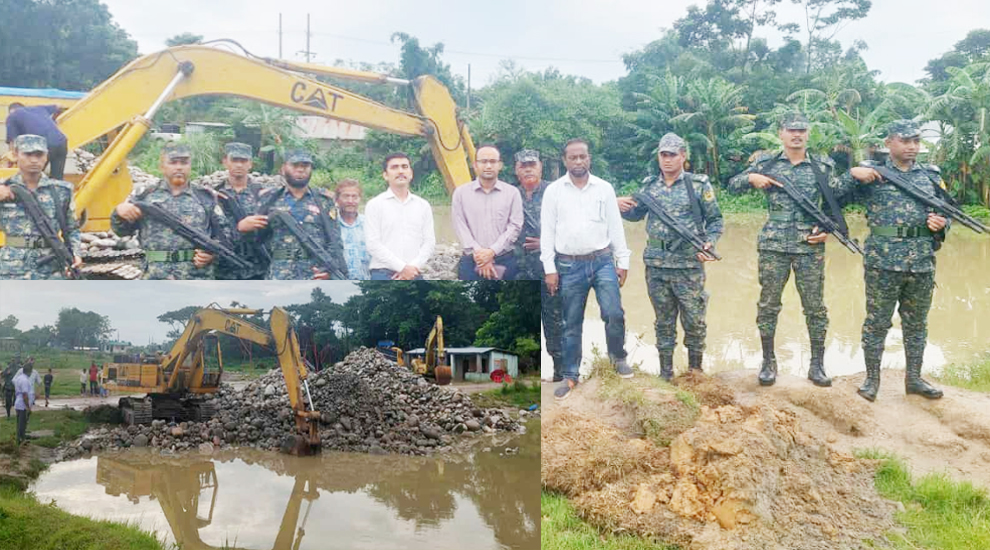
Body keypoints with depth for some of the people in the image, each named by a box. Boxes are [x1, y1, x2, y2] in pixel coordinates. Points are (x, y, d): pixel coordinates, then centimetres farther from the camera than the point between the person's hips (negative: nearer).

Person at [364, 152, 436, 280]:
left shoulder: (423, 206, 12)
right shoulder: (375, 205, 2)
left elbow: (429, 241, 7)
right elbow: (373, 244, -6)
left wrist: (413, 267, -9)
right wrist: (402, 267, -12)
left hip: (414, 276, 4)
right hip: (383, 275, -3)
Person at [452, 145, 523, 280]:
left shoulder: (512, 193, 5)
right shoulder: (461, 193, 5)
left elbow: (515, 226, -2)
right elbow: (460, 228, -2)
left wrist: (492, 252, -12)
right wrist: (478, 254, -12)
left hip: (505, 261, 0)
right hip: (471, 261, 0)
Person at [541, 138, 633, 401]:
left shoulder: (604, 188, 3)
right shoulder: (553, 190, 0)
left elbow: (615, 226, 6)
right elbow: (547, 231, 0)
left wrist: (622, 261, 4)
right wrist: (549, 268, -4)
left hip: (602, 261, 1)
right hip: (569, 266, 0)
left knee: (614, 314, -6)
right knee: (571, 325, 6)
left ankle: (618, 357, 22)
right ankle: (570, 376, 19)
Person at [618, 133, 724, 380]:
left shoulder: (699, 184, -1)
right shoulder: (650, 186, 9)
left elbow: (715, 220, 2)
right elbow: (636, 214, 21)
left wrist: (709, 243, -15)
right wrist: (622, 207, 0)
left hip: (689, 266, -3)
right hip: (656, 265, 3)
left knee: (694, 321, 3)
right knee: (663, 321, 11)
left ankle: (696, 370, 19)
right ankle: (665, 373, 21)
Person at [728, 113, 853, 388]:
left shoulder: (823, 167, 7)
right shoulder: (766, 163, 7)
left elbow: (836, 204, 11)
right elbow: (733, 185, 9)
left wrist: (828, 228, -4)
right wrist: (752, 178, -9)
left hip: (811, 245, 0)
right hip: (773, 244, 0)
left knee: (815, 307, 3)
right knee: (768, 305, 4)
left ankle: (817, 365, 14)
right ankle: (768, 362, 16)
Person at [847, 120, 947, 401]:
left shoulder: (932, 175, 12)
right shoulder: (871, 173, 0)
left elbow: (946, 213, 19)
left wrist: (942, 223, -4)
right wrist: (852, 173, -21)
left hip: (922, 264, 4)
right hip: (882, 262, -4)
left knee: (916, 324, 13)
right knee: (877, 322, 3)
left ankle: (913, 378, 25)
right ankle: (872, 378, 16)